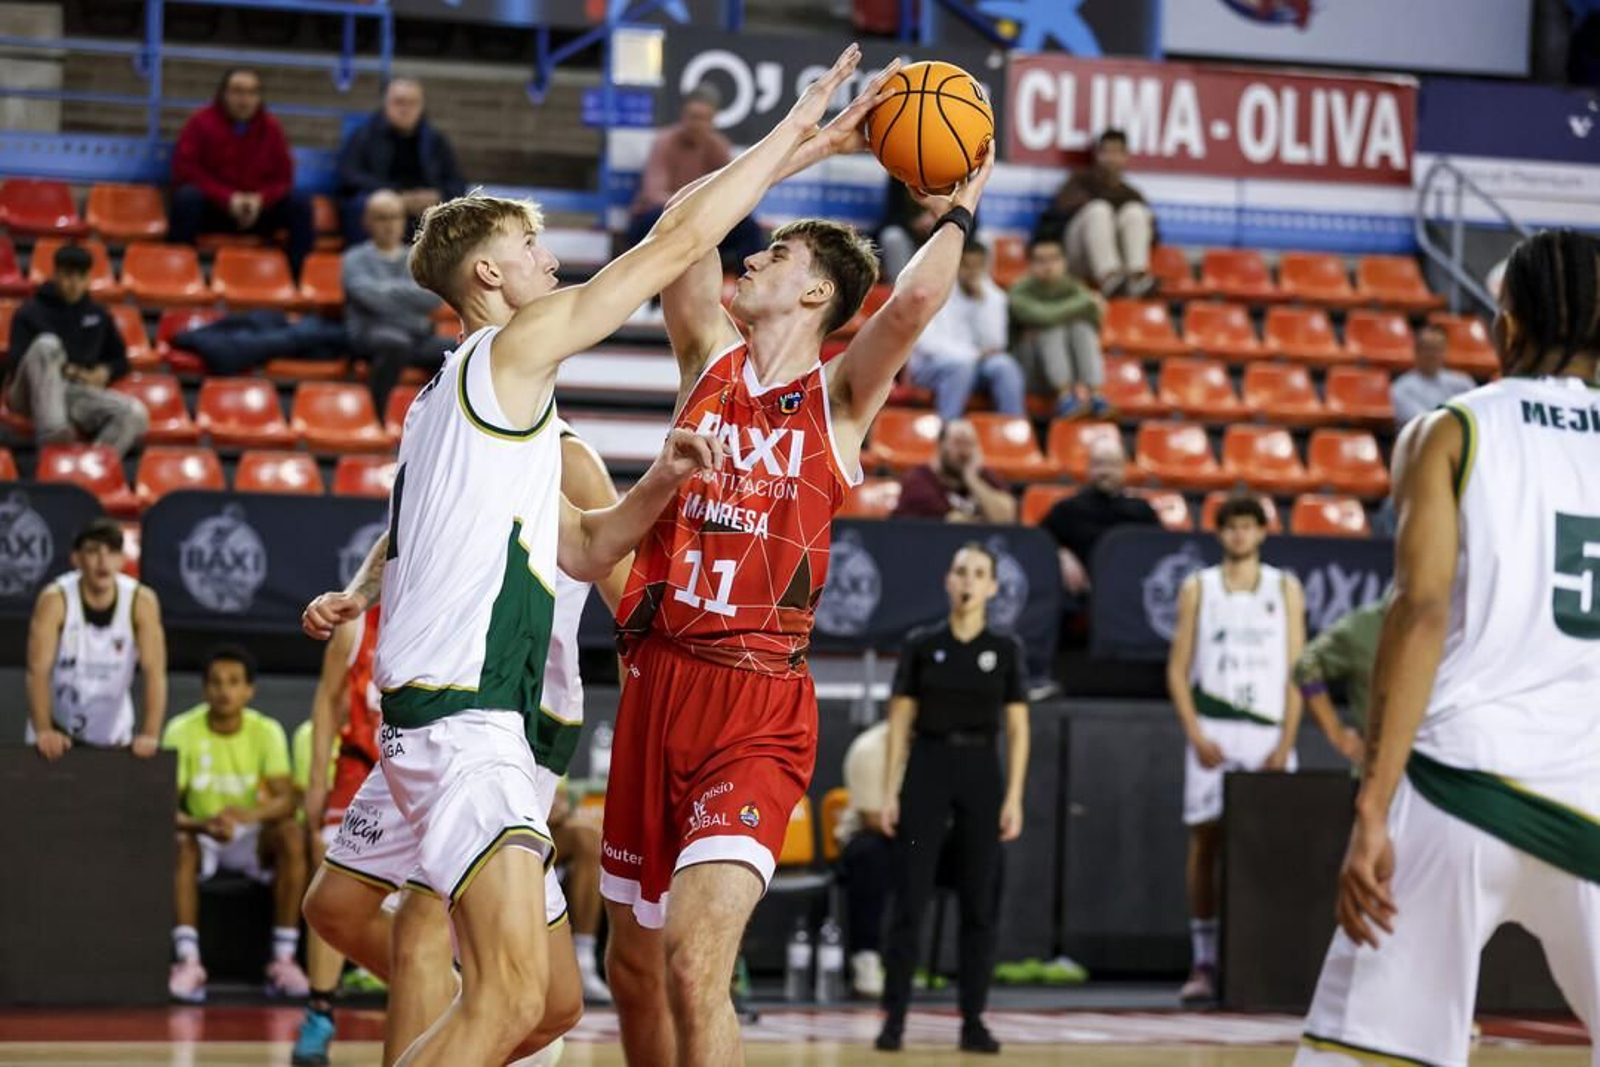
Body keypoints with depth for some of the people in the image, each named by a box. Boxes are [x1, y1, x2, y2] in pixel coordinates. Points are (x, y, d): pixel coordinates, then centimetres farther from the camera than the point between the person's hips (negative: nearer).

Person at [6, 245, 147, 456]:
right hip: (34, 394, -3)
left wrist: (105, 372, 2)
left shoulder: (98, 315, 19)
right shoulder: (30, 313, 7)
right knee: (47, 343, -35)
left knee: (136, 414, -26)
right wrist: (62, 371, -15)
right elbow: (18, 364, -1)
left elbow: (120, 360, 26)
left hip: (79, 394, 3)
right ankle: (50, 430, -46)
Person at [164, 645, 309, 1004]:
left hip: (252, 838, 1)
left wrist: (250, 815, -41)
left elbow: (285, 799, -18)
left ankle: (283, 961, -28)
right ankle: (188, 962, -39)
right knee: (179, 843, -35)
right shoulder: (182, 731, -10)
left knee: (291, 835, -30)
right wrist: (203, 825, -37)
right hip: (202, 833, -1)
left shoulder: (266, 731, -7)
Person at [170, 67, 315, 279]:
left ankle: (300, 278, -22)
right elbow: (185, 171, -11)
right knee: (188, 196, -35)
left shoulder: (270, 128, 5)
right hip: (211, 210, -3)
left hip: (257, 211, 3)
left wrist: (261, 198, -18)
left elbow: (283, 177, 5)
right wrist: (228, 198, -22)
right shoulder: (202, 123, -4)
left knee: (300, 204, -19)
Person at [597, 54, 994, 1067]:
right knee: (633, 969, 13)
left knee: (695, 966, -21)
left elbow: (915, 299, -18)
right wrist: (824, 140, 7)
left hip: (759, 704, -5)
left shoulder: (840, 396, 0)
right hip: (658, 682, 5)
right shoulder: (712, 362, 12)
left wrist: (962, 207, -1)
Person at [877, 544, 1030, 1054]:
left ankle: (973, 1021, 7)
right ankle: (894, 1018, 0)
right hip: (927, 768, 0)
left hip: (981, 772, 1)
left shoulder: (1005, 649, 4)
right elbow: (900, 722, 4)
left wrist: (1014, 798, -4)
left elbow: (1017, 729, 3)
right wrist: (890, 791, -2)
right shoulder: (921, 645, 3)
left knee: (979, 903, 2)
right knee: (909, 899, -4)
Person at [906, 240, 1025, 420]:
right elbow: (926, 341, -13)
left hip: (975, 360, 4)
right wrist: (972, 354, -20)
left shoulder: (993, 296, 7)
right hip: (931, 363, -4)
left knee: (1005, 365, -28)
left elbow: (994, 343, -4)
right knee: (963, 364, -36)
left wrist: (983, 301, -12)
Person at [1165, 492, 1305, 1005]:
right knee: (1205, 841, -3)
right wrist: (1195, 734, -6)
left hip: (1268, 732, 0)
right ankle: (1203, 965, -1)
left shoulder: (1285, 588, 9)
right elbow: (1178, 668, 6)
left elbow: (1296, 670, 5)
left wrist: (1286, 742, -5)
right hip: (1212, 731, 0)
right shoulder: (1198, 588, 9)